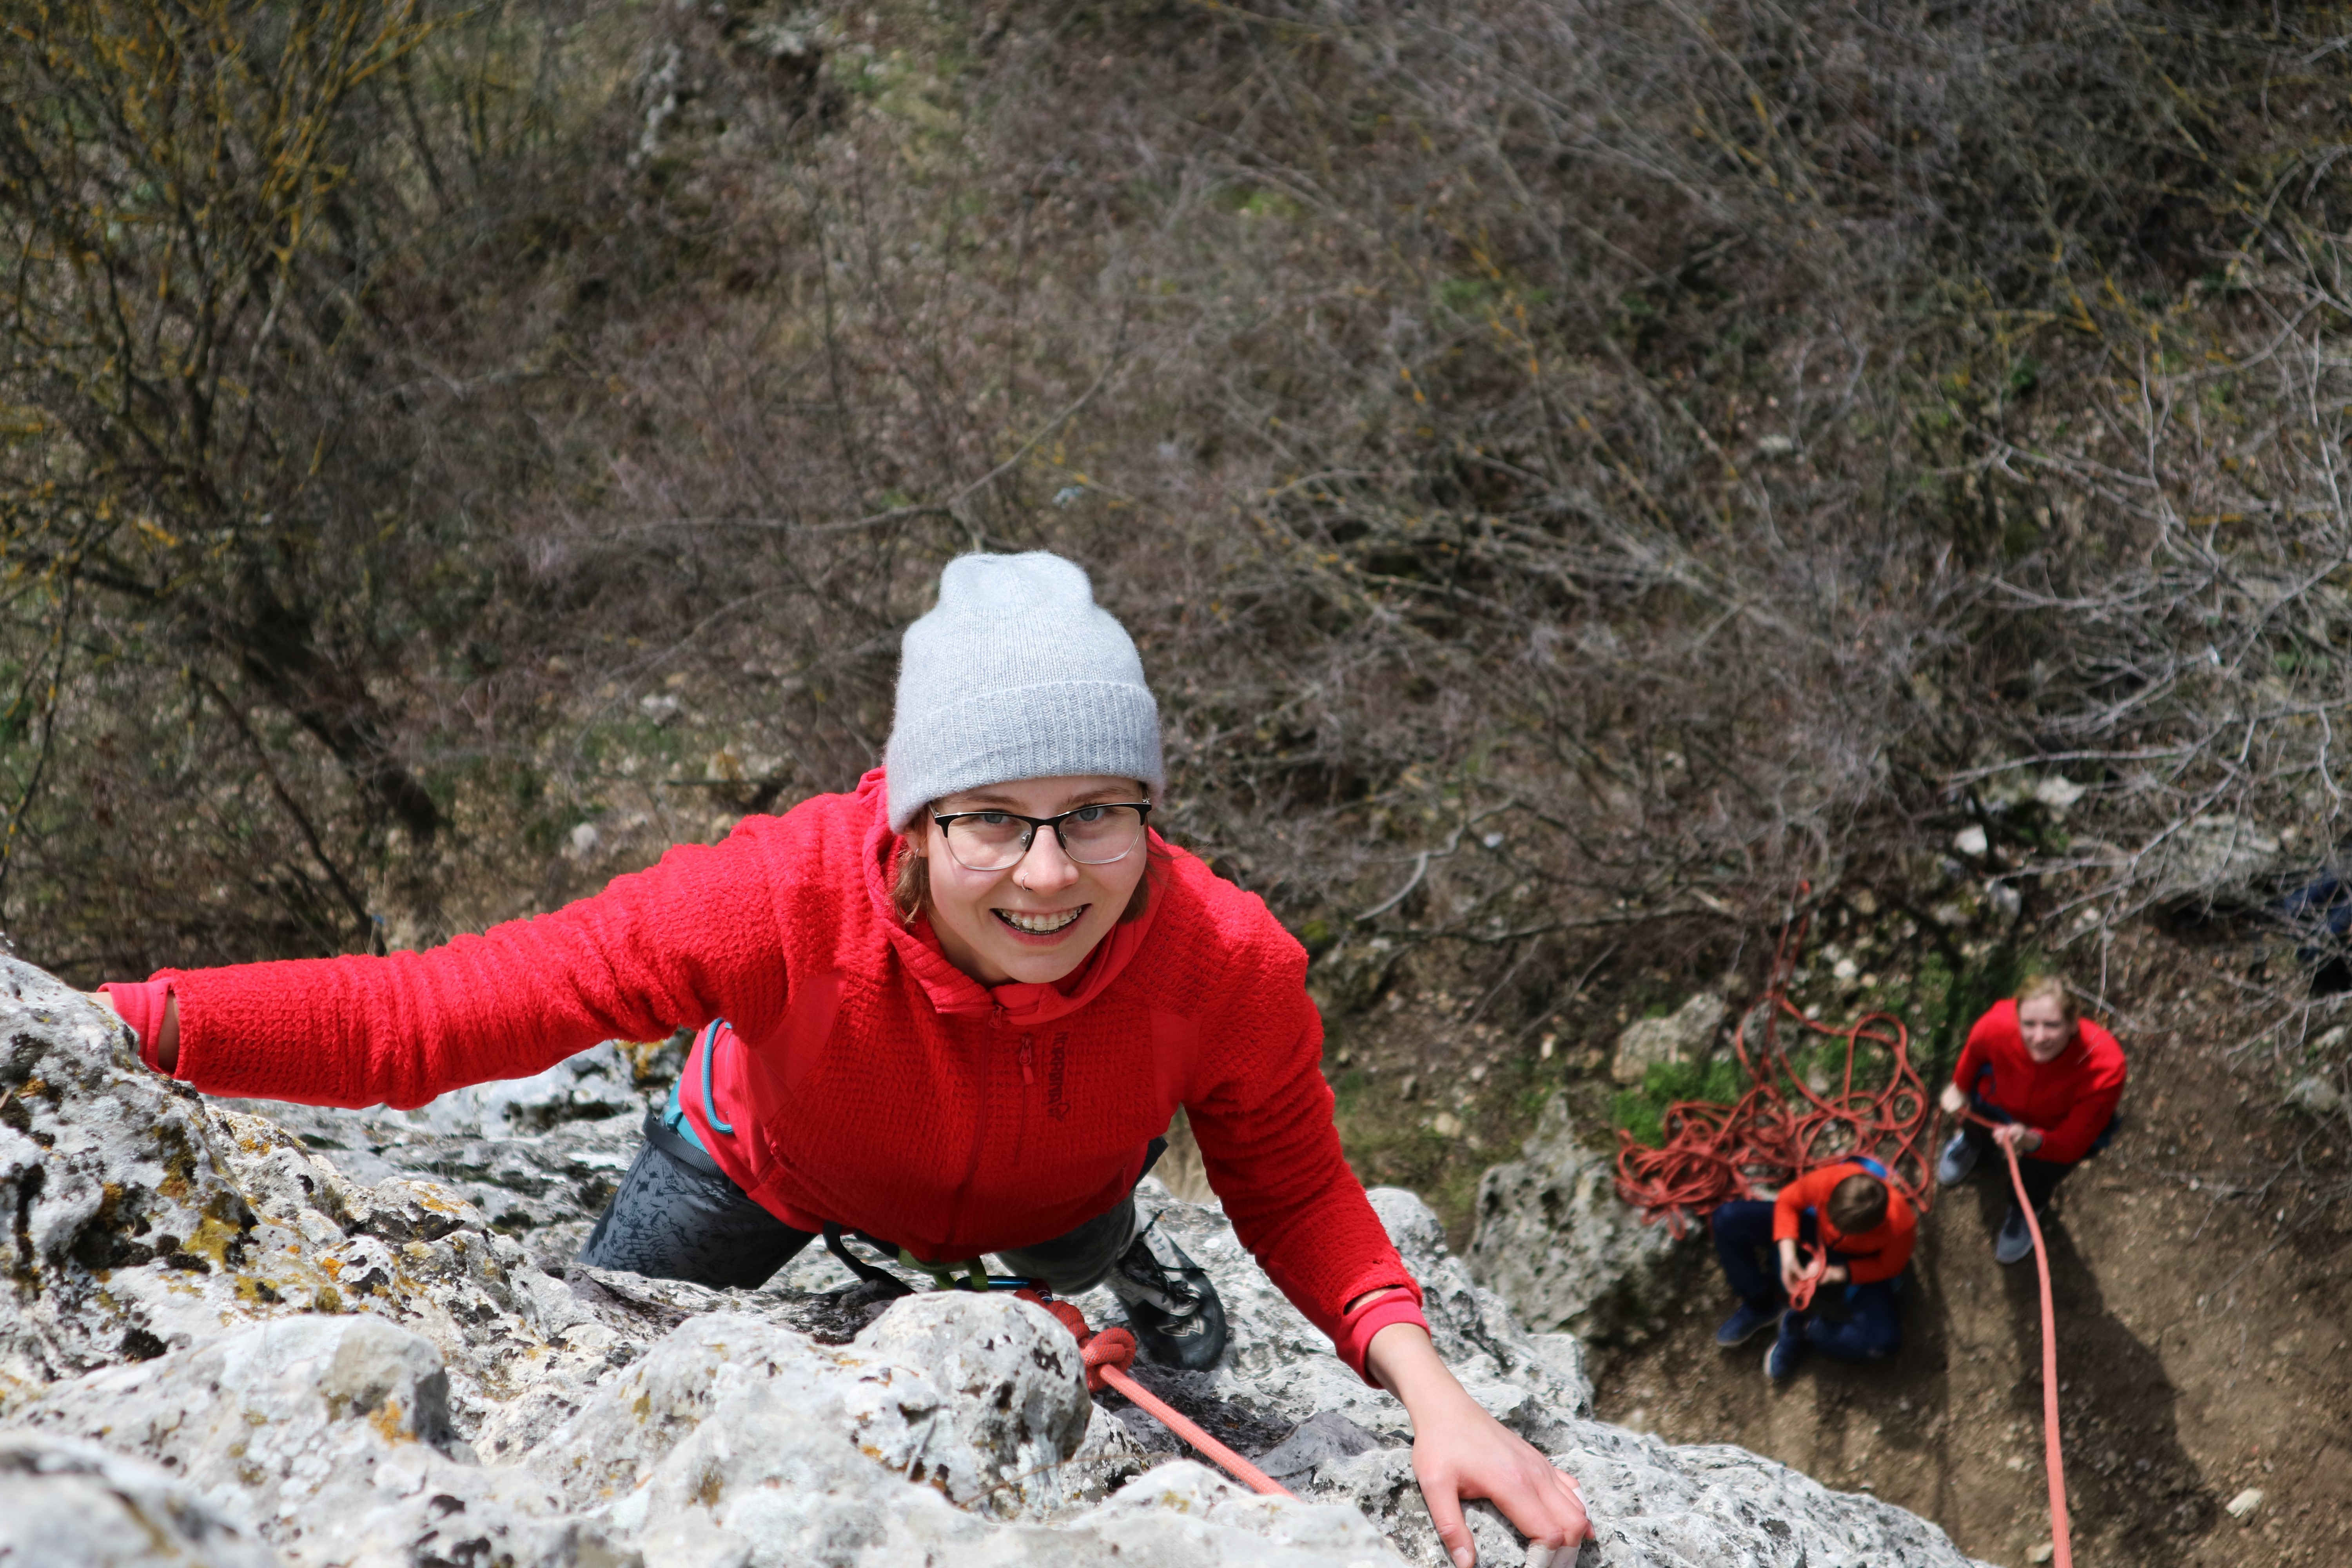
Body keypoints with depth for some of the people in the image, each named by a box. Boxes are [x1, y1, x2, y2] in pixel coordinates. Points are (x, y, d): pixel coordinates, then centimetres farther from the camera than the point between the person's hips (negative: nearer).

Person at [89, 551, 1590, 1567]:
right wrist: (122, 1023, -62)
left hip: (1048, 1191, 1)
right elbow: (432, 1011, -48)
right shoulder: (783, 902, -48)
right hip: (769, 1168, -1)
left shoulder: (1231, 965, -41)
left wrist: (1433, 1389, -40)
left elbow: (1297, 1190, -23)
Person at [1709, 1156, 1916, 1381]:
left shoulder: (1901, 1225, -39)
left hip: (1860, 1264, -2)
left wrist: (1842, 1273, -30)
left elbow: (1888, 1267, -15)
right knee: (1728, 1219, -19)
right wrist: (1787, 1255, -26)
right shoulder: (1826, 1180, -38)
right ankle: (1760, 1306, 1)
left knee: (1882, 1342, -28)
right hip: (1816, 1228, 2)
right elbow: (1788, 1201, -14)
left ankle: (1799, 1325, -3)